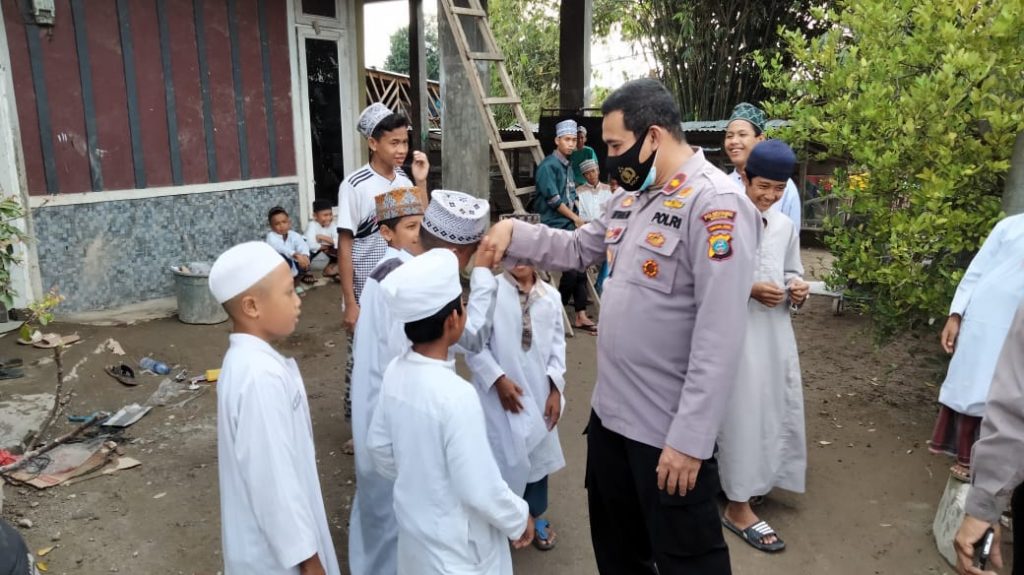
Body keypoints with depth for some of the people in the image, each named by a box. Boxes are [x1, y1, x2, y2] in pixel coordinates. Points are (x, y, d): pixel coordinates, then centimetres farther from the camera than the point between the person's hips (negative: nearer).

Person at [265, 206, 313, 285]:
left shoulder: (293, 235, -5)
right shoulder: (271, 236, -16)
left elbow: (302, 245, -24)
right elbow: (279, 247, -36)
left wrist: (305, 256, -48)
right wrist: (296, 255, -52)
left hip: (294, 269, 5)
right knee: (282, 258, -34)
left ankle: (302, 275, 8)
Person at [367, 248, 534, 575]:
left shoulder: (395, 372, -10)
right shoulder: (457, 395, -32)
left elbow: (380, 449, 4)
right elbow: (480, 489, -26)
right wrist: (519, 519, -8)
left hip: (415, 525, 6)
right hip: (456, 546, -6)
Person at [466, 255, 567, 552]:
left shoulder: (551, 296, -1)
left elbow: (557, 344, 4)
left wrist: (555, 387, -1)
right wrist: (497, 378, -14)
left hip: (540, 391, 4)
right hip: (500, 391, -4)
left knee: (538, 452, 16)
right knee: (502, 454, 4)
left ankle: (535, 514, 38)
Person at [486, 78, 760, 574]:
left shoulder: (715, 205, -21)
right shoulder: (631, 196, 8)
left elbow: (720, 339, -25)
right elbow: (579, 248, 20)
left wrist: (690, 439, -24)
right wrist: (515, 234, 3)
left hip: (668, 428, -8)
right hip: (611, 409, 8)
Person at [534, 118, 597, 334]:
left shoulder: (567, 165, 15)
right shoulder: (548, 166, -11)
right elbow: (553, 200, -15)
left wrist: (577, 218, 5)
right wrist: (576, 218, -7)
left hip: (570, 224, 8)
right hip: (555, 226, -8)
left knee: (580, 269, 4)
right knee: (571, 271, -9)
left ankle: (581, 316, 9)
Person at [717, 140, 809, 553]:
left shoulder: (784, 226, 8)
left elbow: (793, 272, 19)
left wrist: (798, 288, -3)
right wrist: (749, 289, -21)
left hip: (776, 331, 7)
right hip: (736, 331, -7)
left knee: (778, 408, 14)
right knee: (743, 413, -1)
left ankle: (757, 482, 35)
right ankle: (738, 506, 11)